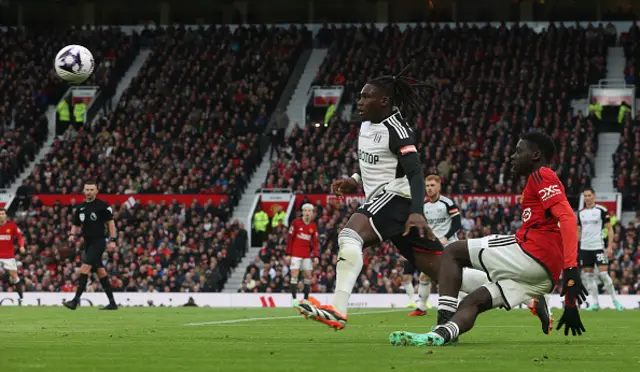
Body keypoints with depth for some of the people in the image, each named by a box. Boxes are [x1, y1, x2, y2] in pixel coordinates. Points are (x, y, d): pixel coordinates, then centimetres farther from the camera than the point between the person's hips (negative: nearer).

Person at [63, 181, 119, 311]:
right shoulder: (80, 207, 11)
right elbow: (76, 225, 18)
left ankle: (75, 301, -19)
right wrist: (72, 235, -2)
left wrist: (112, 240, -11)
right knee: (100, 271, 9)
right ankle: (112, 303, 15)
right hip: (87, 242, 7)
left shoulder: (102, 205, -7)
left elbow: (111, 222, -5)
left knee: (85, 268, -17)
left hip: (98, 241, -7)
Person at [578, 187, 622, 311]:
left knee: (603, 273, -12)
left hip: (598, 246, -5)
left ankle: (615, 300, 1)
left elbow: (610, 229, -3)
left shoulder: (601, 210, -3)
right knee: (588, 275, 2)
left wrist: (610, 246, -11)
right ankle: (595, 303, 7)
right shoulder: (581, 213, 11)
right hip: (584, 248, 5)